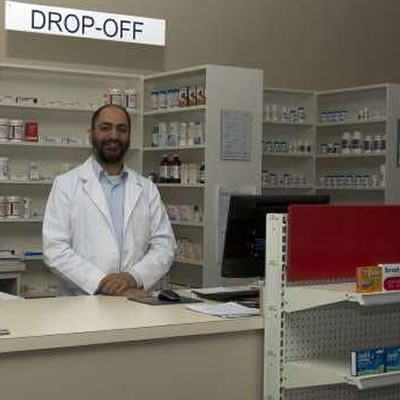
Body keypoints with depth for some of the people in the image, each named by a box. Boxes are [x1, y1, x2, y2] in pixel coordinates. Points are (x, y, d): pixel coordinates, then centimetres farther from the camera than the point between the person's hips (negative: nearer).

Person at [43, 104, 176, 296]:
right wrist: (101, 281, -14)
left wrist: (134, 277, -9)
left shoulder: (147, 189, 13)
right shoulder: (65, 184, 5)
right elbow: (55, 249, -3)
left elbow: (164, 246, 9)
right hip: (81, 302, -2)